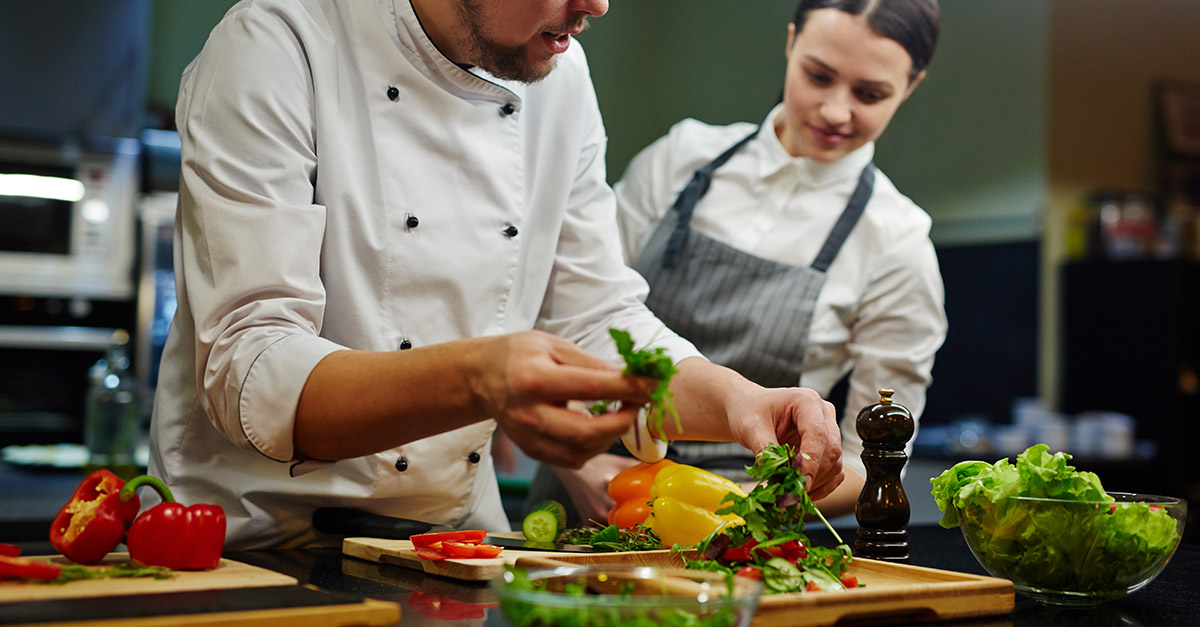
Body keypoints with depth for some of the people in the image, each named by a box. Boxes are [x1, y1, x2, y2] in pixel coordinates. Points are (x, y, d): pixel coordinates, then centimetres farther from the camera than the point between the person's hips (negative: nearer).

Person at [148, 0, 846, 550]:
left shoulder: (560, 76, 4)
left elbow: (596, 315, 8)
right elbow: (248, 377, -23)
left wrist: (734, 400, -10)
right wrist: (474, 380, -39)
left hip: (462, 544, 4)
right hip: (261, 538, -4)